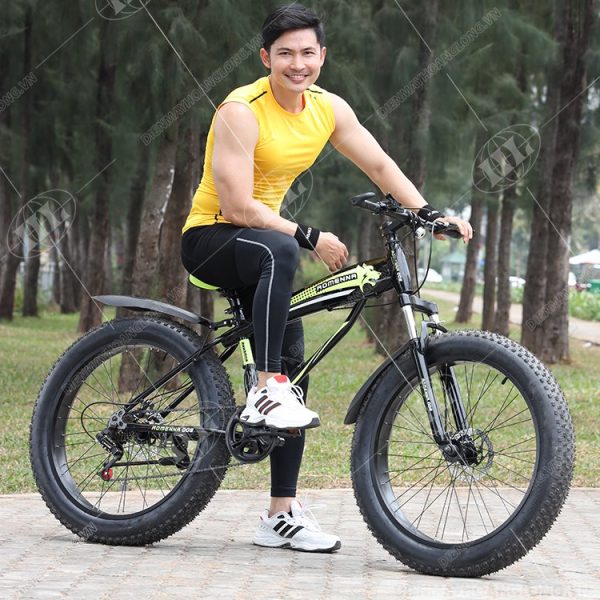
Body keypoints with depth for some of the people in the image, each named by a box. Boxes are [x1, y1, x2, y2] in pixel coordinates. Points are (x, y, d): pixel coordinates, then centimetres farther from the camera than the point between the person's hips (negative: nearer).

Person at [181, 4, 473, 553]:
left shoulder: (329, 109, 0)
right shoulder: (242, 111, -21)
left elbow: (379, 165, 4)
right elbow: (237, 206, -24)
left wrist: (429, 213, -11)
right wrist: (310, 237, -25)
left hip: (261, 241, 7)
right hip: (210, 236, -7)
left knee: (294, 365, -1)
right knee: (277, 249, -40)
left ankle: (282, 517, 1)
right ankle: (265, 390, -37)